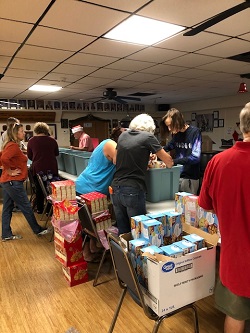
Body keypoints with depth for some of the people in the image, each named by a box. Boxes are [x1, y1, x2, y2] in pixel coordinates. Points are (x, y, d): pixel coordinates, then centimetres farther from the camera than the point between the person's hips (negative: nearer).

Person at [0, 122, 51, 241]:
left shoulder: (10, 145, 12)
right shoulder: (13, 146, -17)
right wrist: (10, 171, -19)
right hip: (13, 182, -10)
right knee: (26, 207, 3)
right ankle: (38, 230, 16)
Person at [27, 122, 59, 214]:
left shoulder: (31, 141, -3)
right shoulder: (52, 140, -2)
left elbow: (29, 156, 8)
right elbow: (57, 153, 12)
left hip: (37, 168, 1)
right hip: (51, 168, 0)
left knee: (39, 189, 16)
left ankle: (40, 209, 27)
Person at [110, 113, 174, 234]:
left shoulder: (122, 136, 11)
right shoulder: (148, 137, -3)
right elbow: (168, 160, 3)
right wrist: (169, 165, 26)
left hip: (115, 189, 5)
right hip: (133, 191, -5)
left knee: (123, 231, 14)